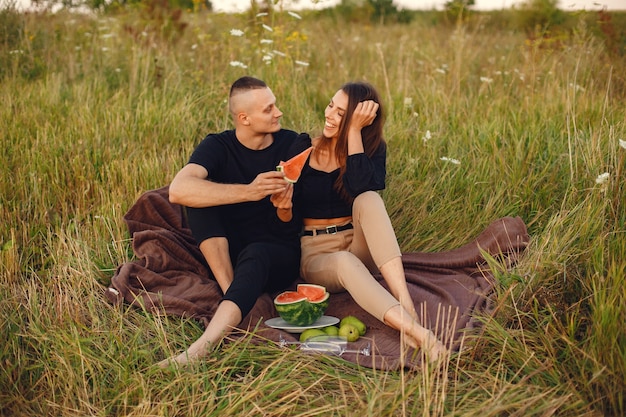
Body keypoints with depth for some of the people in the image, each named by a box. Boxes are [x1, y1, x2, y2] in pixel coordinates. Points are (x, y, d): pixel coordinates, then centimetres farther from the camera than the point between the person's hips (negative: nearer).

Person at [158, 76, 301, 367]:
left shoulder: (291, 144, 1)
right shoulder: (218, 146, -5)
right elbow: (178, 190, -26)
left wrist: (288, 205, -22)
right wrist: (248, 192, -37)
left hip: (280, 255, -1)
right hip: (225, 254, 1)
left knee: (255, 254, -37)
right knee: (200, 194, -22)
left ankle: (201, 348, -55)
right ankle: (229, 290, -28)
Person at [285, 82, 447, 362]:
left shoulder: (373, 149, 1)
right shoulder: (303, 147, 1)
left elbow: (361, 187, -23)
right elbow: (290, 215, 0)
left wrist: (354, 130, -19)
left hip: (359, 248, 1)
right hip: (316, 255, -1)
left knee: (368, 199, -31)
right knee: (345, 263, -38)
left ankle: (407, 307, -44)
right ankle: (415, 331, -52)